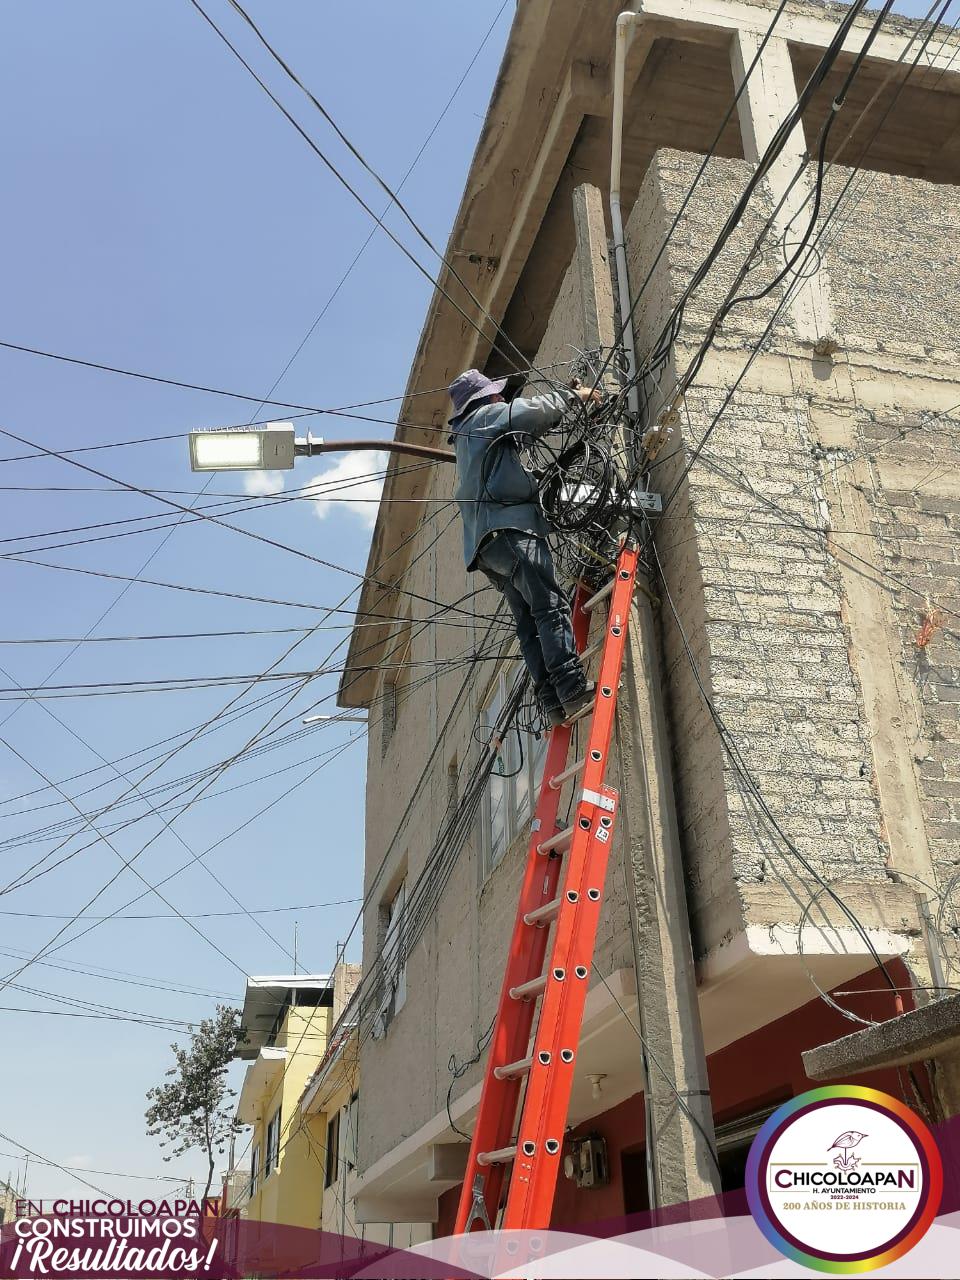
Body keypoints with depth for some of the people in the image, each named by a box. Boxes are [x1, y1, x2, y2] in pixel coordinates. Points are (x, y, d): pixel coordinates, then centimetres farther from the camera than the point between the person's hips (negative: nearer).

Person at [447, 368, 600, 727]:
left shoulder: (464, 436, 34)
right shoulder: (487, 415, 9)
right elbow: (538, 409, 5)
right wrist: (574, 396, 22)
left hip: (484, 541, 9)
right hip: (509, 527, -9)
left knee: (528, 621, 0)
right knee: (551, 605, -18)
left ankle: (553, 700, -10)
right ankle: (573, 689, -29)